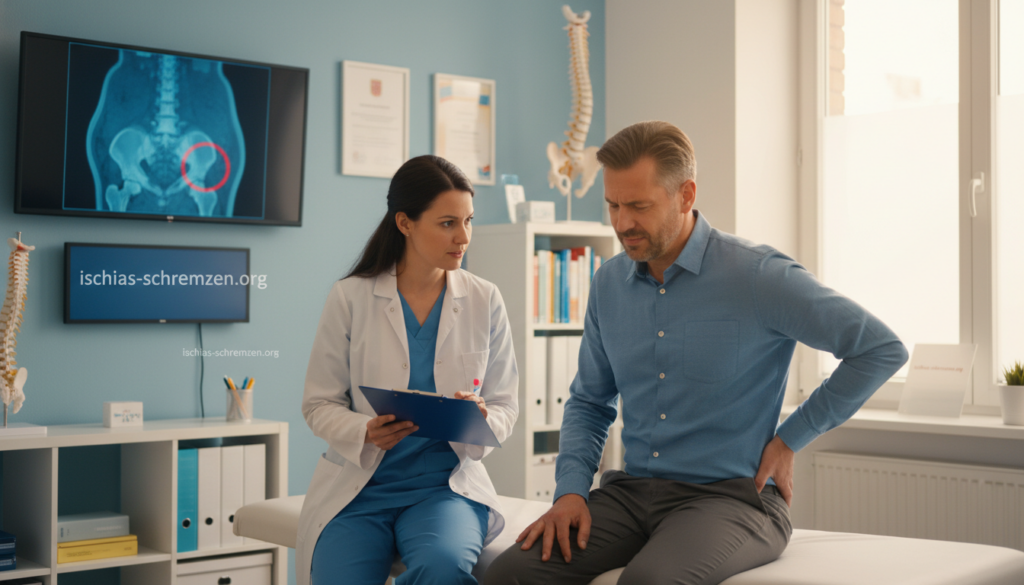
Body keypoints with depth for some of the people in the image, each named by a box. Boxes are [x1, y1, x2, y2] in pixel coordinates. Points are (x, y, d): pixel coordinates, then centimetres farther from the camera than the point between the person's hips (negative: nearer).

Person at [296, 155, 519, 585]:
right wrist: (364, 433, -18)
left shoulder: (485, 301, 6)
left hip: (446, 484, 1)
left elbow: (505, 405, 7)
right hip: (357, 486, 0)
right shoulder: (349, 299, 1)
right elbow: (319, 405, 3)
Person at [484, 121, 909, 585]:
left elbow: (883, 349, -6)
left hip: (730, 495, -4)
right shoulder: (609, 284, 8)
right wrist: (571, 490, 1)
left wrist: (790, 439, -4)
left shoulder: (758, 277, -9)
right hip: (630, 492, 5)